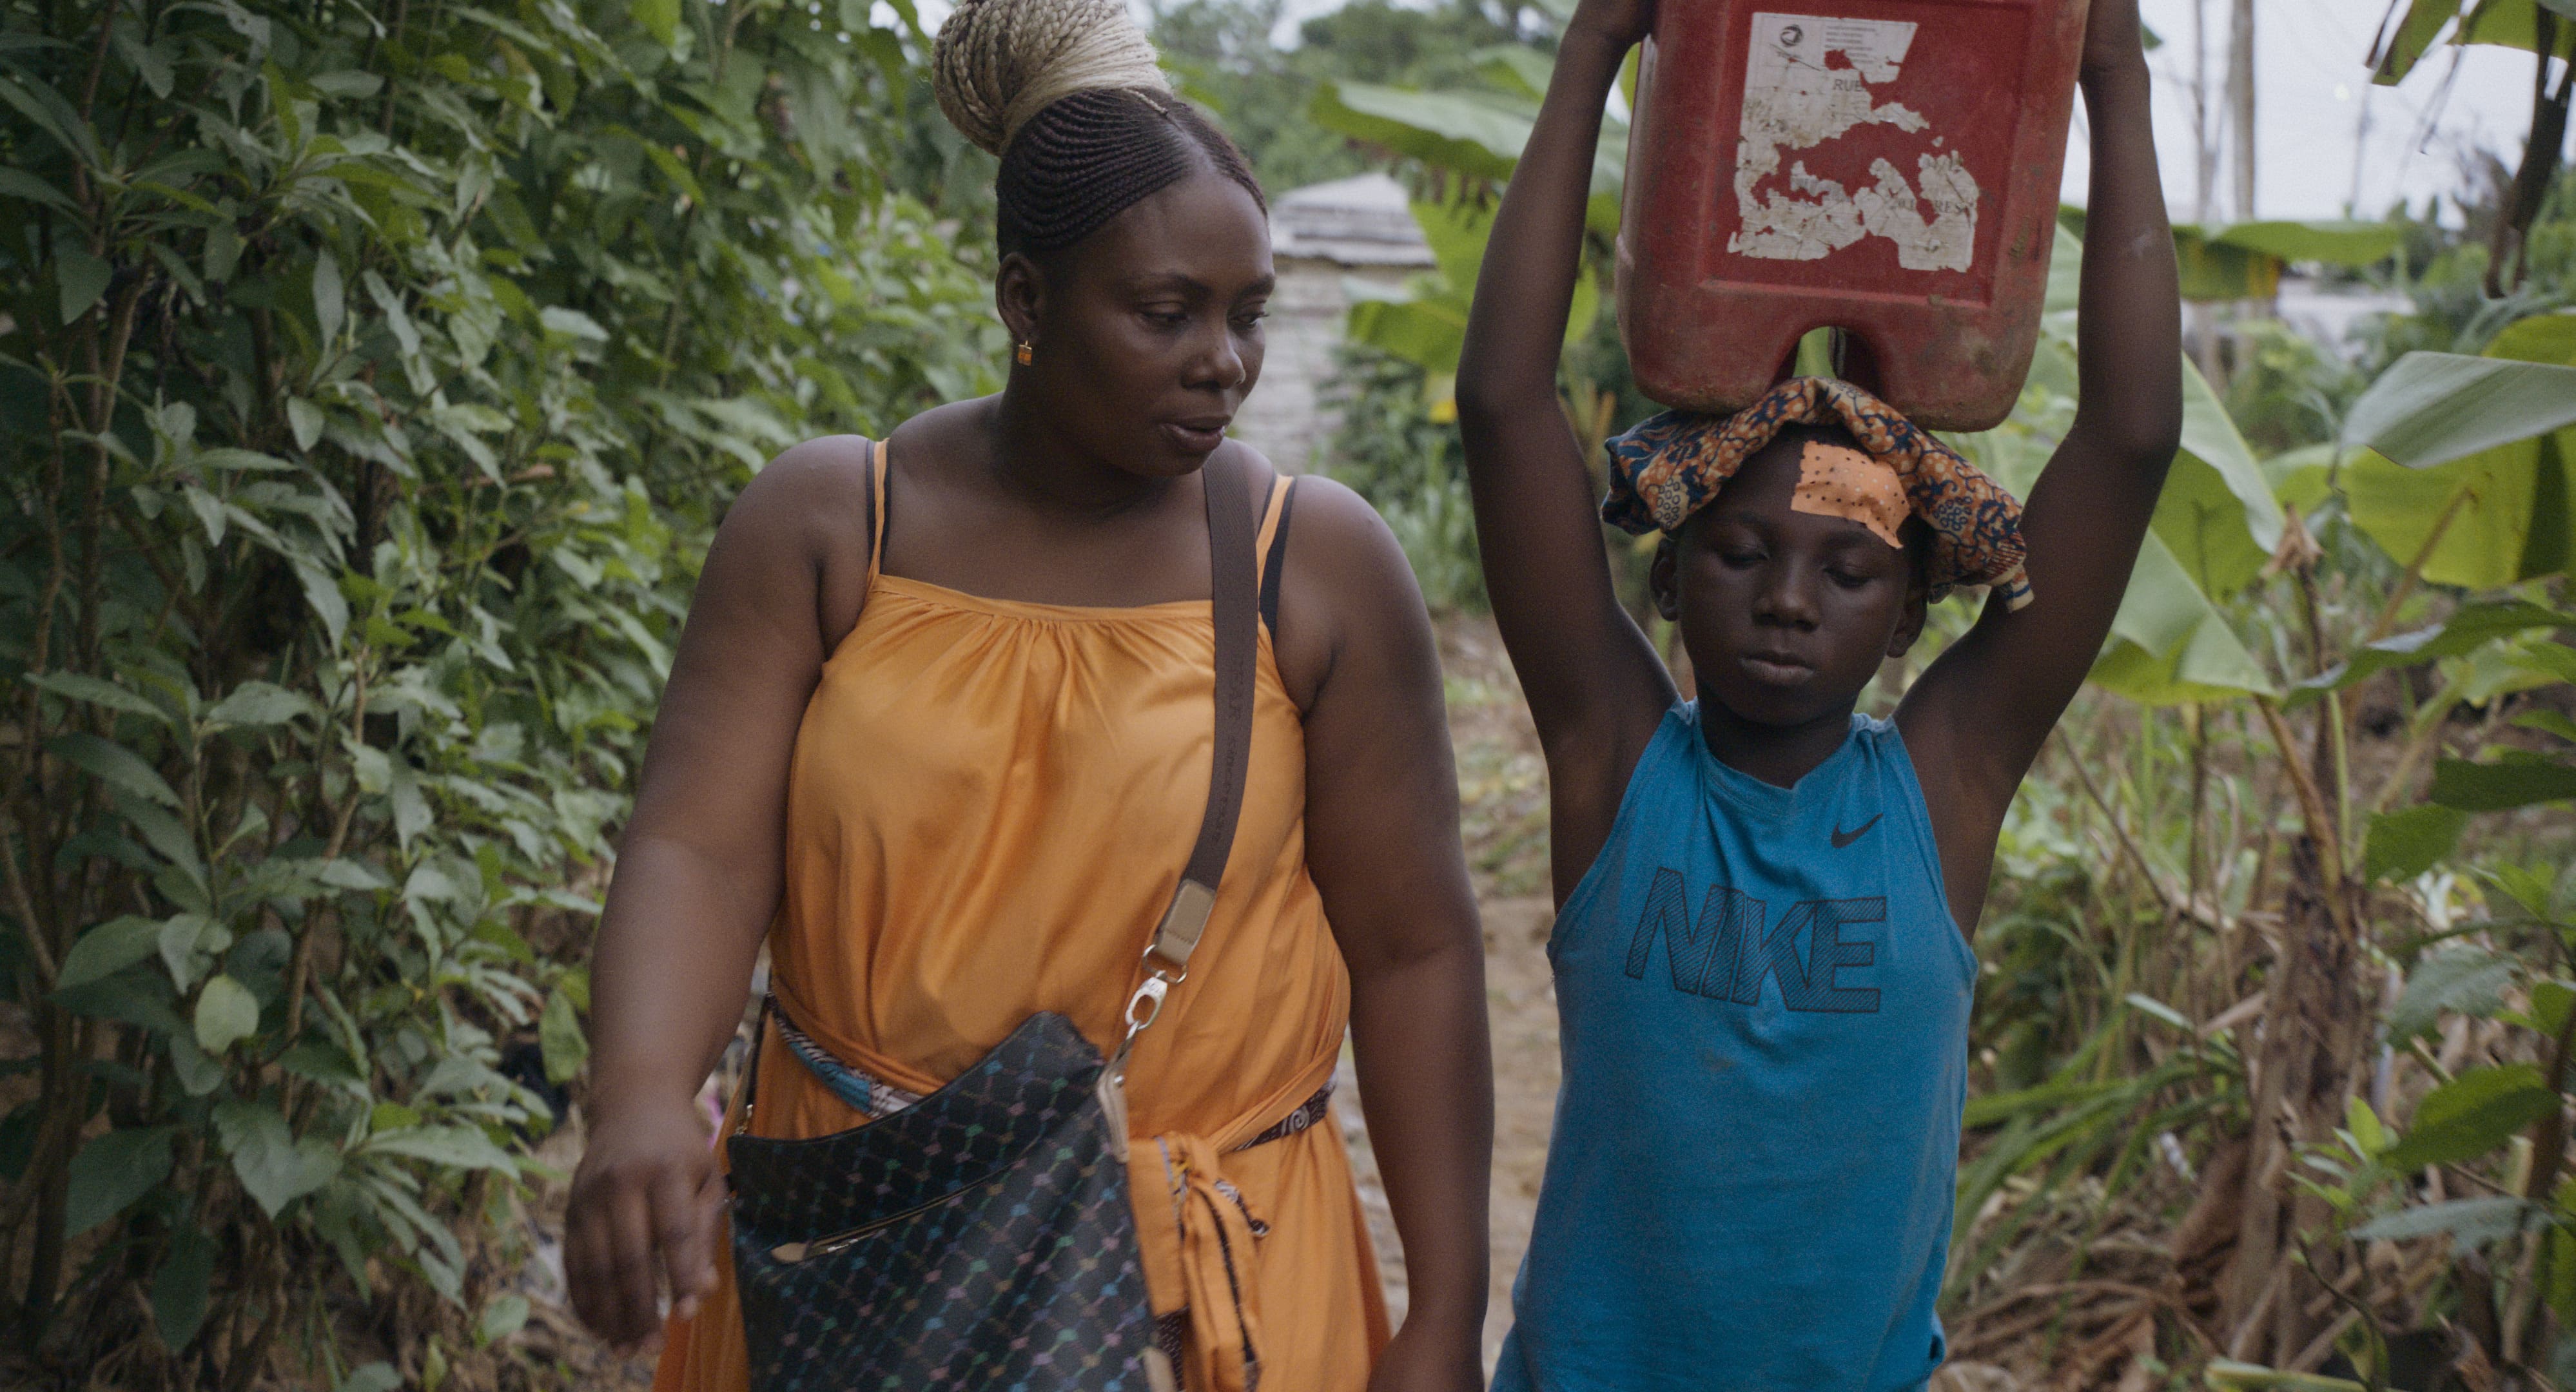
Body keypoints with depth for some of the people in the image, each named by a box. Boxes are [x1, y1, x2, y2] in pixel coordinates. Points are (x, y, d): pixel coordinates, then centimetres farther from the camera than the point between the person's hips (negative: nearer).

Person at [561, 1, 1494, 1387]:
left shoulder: (1320, 566, -6)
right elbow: (698, 849, -13)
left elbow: (1413, 952, -3)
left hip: (1208, 1273, -1)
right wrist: (640, 1104, -33)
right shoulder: (824, 526, -4)